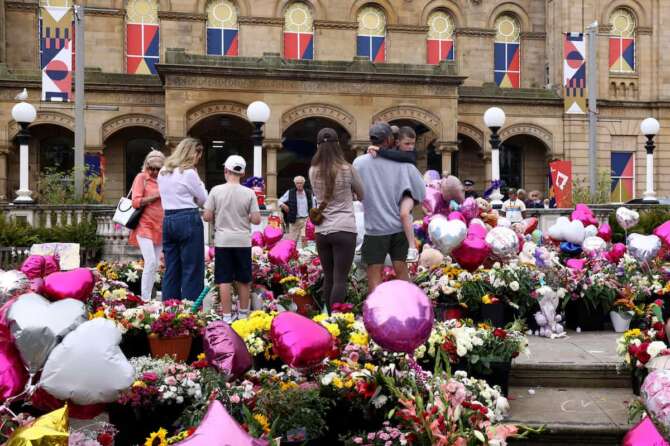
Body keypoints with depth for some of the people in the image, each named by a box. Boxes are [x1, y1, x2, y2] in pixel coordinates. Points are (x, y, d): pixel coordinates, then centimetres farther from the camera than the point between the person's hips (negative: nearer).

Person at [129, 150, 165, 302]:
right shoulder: (142, 177, -1)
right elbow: (136, 202, -10)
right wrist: (156, 196, -13)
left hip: (159, 228, 6)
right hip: (144, 226, -6)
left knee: (155, 265, 8)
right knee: (150, 261, -17)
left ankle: (149, 298, 17)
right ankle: (145, 299, -10)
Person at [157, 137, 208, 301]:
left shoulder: (163, 172, 12)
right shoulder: (189, 173, -11)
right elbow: (203, 199, -2)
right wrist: (199, 183, 12)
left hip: (168, 220, 7)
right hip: (188, 220, -7)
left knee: (171, 269, 12)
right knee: (192, 269, -1)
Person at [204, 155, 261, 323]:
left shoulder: (216, 190, -6)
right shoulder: (249, 193, -5)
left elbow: (207, 217, -4)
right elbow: (256, 220, -6)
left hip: (223, 241, -1)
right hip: (243, 241, 1)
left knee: (224, 280, 4)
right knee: (244, 280, 13)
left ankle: (227, 316, 6)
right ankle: (243, 313, 23)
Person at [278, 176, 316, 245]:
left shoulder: (309, 193, 6)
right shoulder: (290, 192, 1)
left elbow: (313, 206, 13)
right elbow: (280, 201, 5)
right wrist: (282, 205, -17)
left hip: (306, 220, 0)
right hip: (294, 221, 0)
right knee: (292, 240, 1)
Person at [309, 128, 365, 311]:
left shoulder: (313, 172, 3)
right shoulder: (347, 169, -4)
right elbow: (363, 195, 10)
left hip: (322, 231, 4)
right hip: (344, 230, -4)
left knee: (328, 279, 13)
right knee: (340, 280, -3)